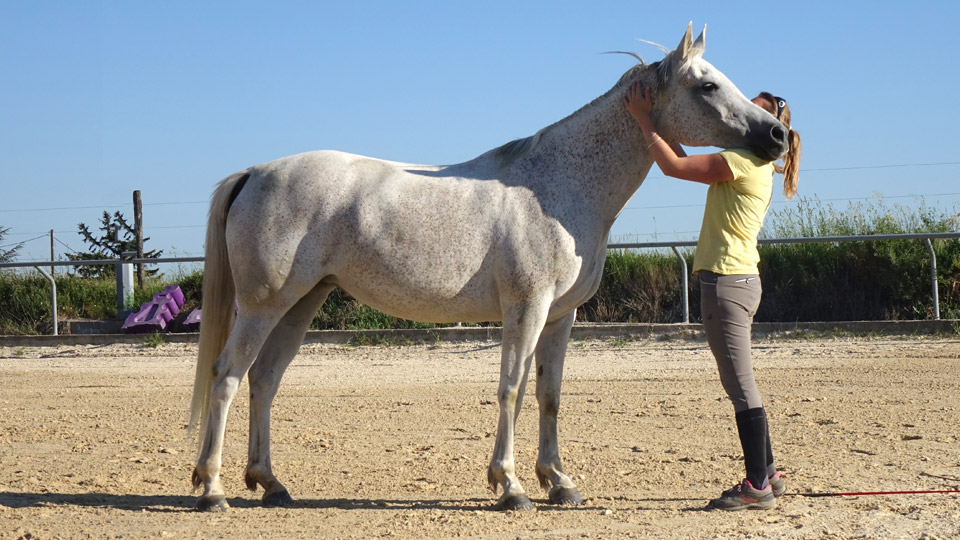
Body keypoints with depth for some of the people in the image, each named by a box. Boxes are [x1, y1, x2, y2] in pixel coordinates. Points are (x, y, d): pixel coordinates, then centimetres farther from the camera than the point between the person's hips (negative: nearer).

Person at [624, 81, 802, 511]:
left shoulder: (740, 161, -14)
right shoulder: (755, 166, 14)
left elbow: (674, 166, -15)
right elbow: (687, 161, 21)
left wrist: (644, 120, -6)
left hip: (726, 281, -10)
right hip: (741, 280, 10)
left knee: (741, 386, -6)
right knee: (741, 385, 16)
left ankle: (757, 486, -1)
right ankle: (766, 474, 23)